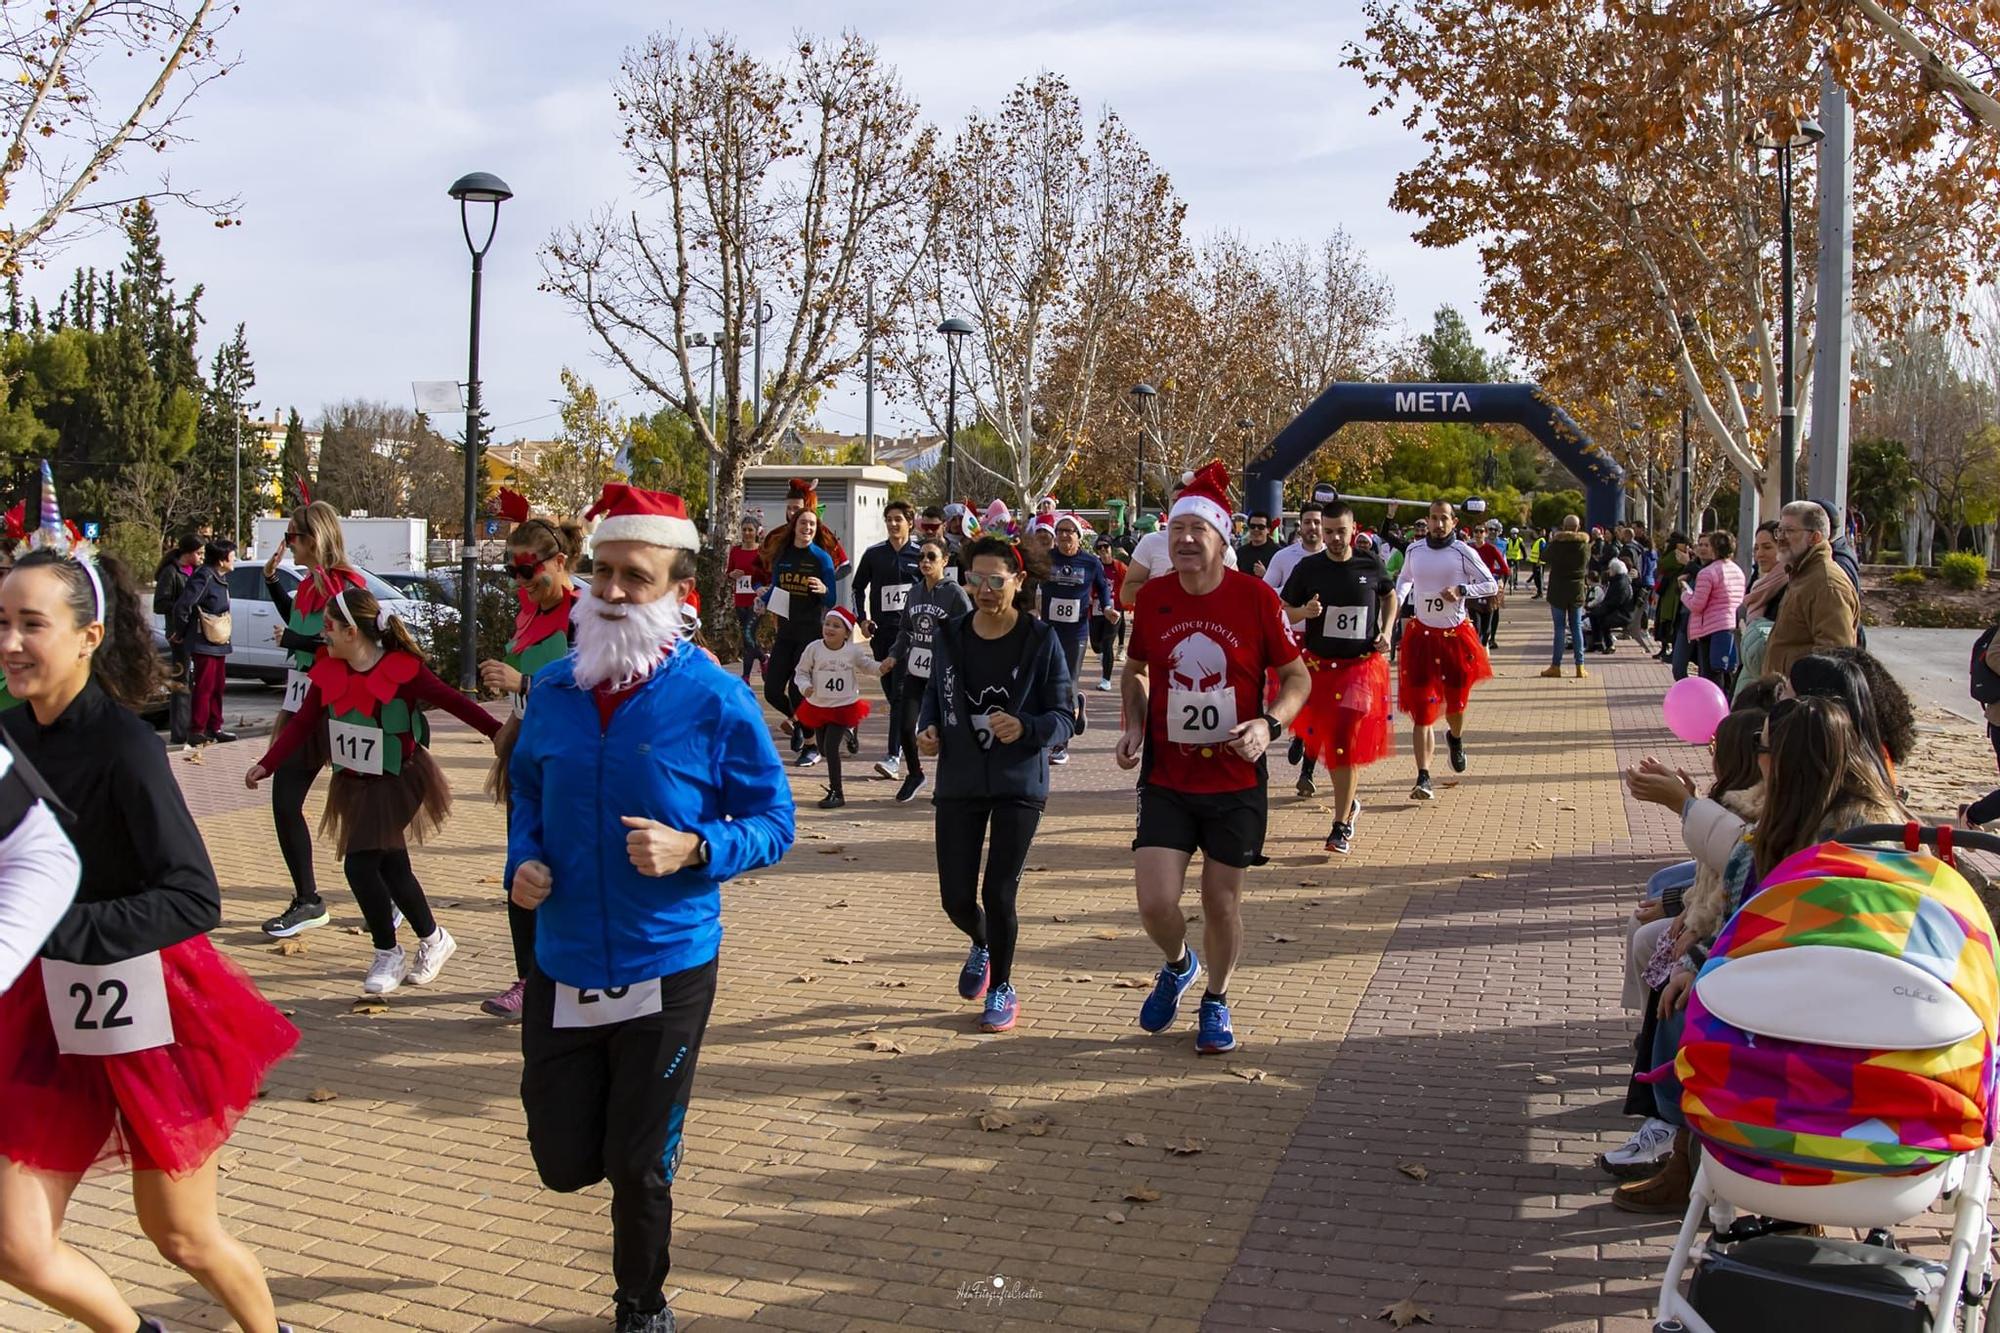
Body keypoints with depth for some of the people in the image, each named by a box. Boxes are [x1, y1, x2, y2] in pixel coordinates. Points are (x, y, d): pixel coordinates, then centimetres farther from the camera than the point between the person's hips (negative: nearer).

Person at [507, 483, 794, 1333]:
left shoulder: (715, 700, -12)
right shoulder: (553, 691, 1)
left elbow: (772, 824, -7)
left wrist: (693, 849, -24)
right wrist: (523, 862, -3)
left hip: (667, 968, -3)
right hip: (561, 966, 4)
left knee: (639, 1169, 9)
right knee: (565, 1162, 10)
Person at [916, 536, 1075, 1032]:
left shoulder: (1042, 639, -8)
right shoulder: (950, 637, 2)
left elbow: (1064, 719, -8)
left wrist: (1025, 727, -27)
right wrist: (928, 729, -5)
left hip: (1019, 786, -3)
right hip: (959, 783, 3)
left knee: (998, 894, -3)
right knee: (956, 898, 4)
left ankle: (1002, 989, 24)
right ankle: (982, 944, 42)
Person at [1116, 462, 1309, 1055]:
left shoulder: (1256, 597, -9)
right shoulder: (1153, 597, -1)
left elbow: (1297, 677, -1)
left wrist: (1268, 724, -19)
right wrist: (1133, 728, 1)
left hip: (1235, 781, -1)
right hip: (1166, 779, 2)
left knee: (1222, 902, 8)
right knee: (1155, 903, -7)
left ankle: (1215, 1001, 34)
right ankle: (1178, 966, 28)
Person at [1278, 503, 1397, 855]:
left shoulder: (1371, 564, 0)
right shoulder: (1308, 568, -2)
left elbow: (1390, 596, 19)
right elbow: (1284, 611, 4)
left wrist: (1386, 632, 5)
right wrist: (1305, 611, -17)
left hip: (1362, 665, -1)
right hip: (1318, 664, 1)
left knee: (1347, 745, -6)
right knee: (1321, 736, 7)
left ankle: (1342, 825, 2)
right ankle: (1348, 803, 34)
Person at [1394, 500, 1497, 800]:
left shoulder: (1464, 553, -7)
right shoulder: (1414, 550, 2)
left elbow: (1491, 584, -2)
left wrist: (1461, 590, -18)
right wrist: (1397, 599, 1)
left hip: (1456, 634, -1)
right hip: (1422, 635, 1)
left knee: (1456, 702, 13)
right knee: (1422, 709, -6)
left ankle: (1455, 738, 51)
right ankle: (1423, 778, -8)